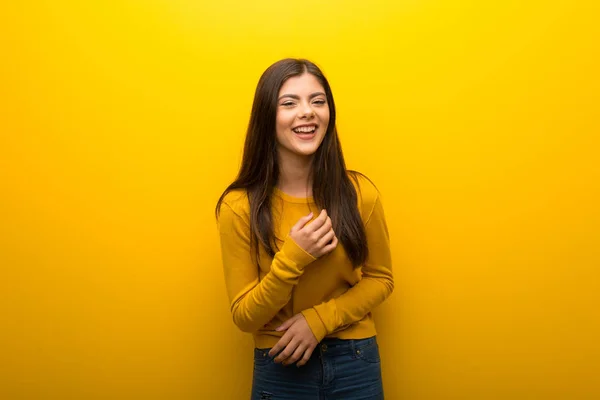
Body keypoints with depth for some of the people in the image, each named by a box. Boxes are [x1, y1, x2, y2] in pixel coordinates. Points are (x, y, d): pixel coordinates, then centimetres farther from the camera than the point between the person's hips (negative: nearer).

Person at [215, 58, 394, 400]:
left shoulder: (360, 192, -11)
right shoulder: (239, 206, -14)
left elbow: (380, 279, 1)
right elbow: (245, 317, -10)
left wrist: (319, 319, -13)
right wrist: (293, 258, -24)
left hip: (356, 363, 1)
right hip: (280, 368, -1)